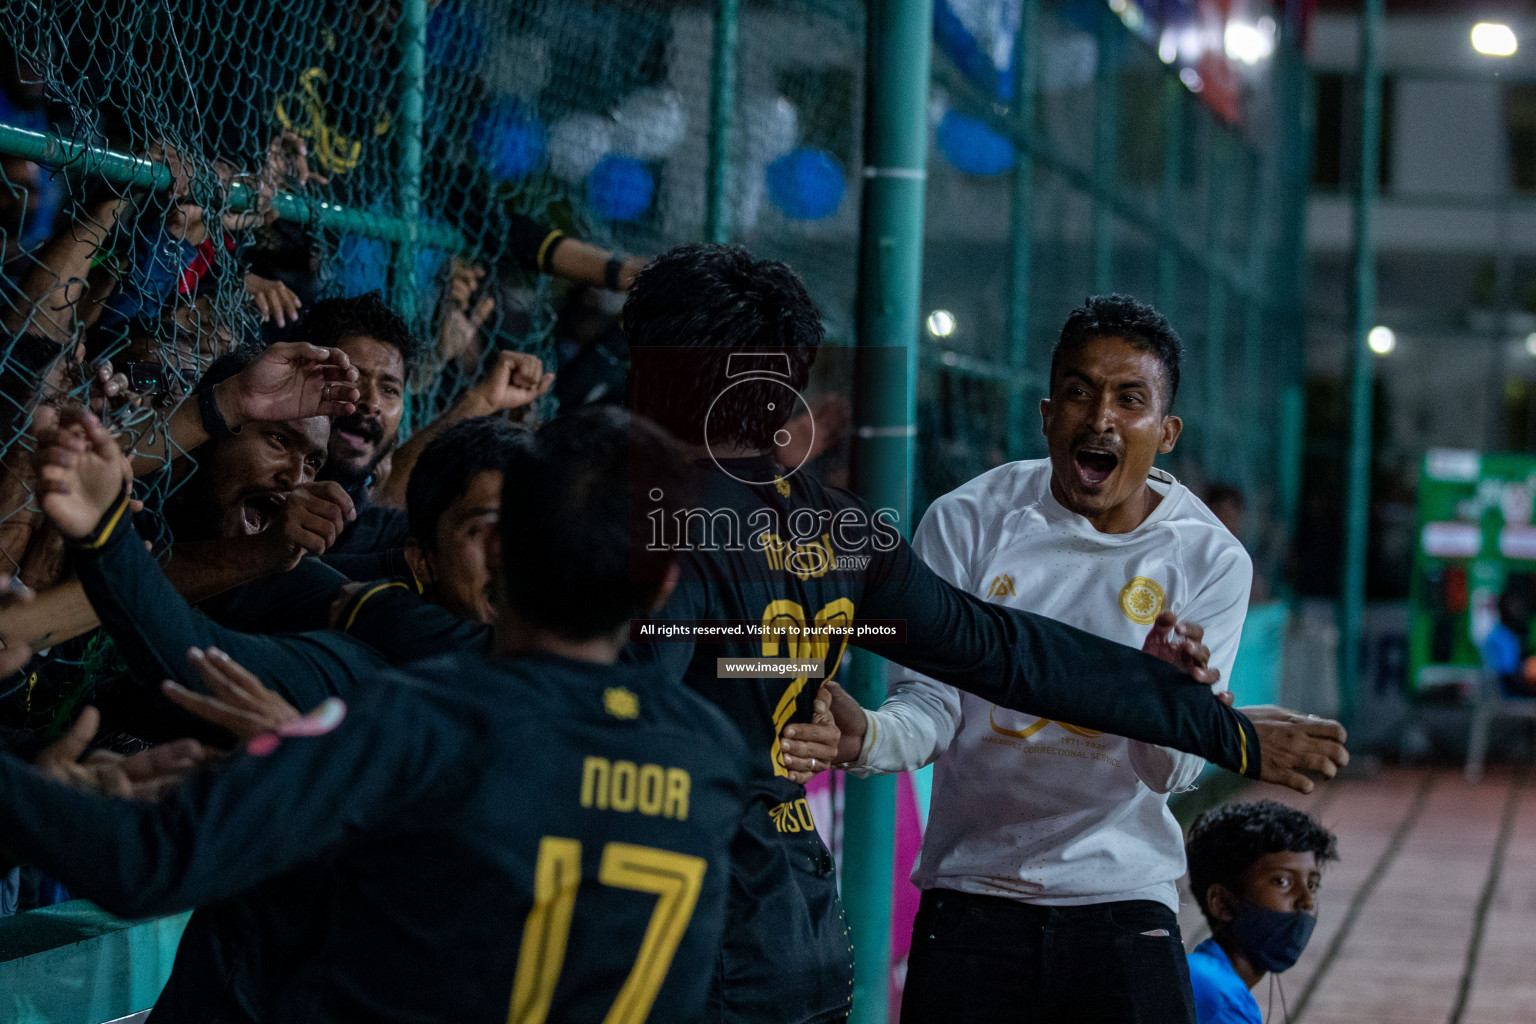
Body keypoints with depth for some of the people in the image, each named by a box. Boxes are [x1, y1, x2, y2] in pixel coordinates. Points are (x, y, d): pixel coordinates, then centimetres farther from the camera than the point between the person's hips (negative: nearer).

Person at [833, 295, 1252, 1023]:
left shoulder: (1211, 559, -4)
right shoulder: (967, 522, -4)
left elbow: (1171, 773, -9)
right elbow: (931, 703, -7)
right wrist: (865, 735, -30)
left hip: (1123, 900, 0)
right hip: (970, 892, 0)